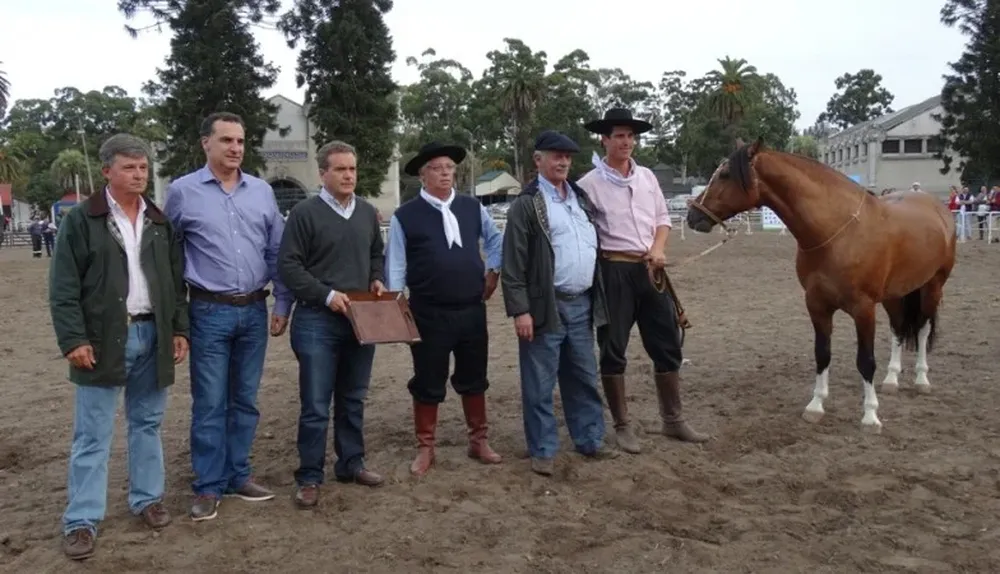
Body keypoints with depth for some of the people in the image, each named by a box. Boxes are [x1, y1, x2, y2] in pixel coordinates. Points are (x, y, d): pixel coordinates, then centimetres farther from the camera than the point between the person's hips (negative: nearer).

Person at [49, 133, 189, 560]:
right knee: (92, 434, 1)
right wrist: (74, 339, -14)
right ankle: (81, 521, 9)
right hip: (102, 340, -4)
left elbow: (177, 281, 13)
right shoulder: (80, 220, -3)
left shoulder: (160, 221, 11)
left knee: (147, 424, 14)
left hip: (152, 335, 4)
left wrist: (180, 329, 6)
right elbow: (63, 288, -6)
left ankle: (147, 498, 27)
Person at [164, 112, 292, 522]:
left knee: (245, 400, 12)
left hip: (254, 311, 3)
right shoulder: (182, 191, -3)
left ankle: (238, 476, 24)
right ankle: (208, 487, 13)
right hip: (209, 312, -3)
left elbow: (277, 253, 9)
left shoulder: (262, 191, 6)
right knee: (209, 404, 1)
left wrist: (282, 305, 6)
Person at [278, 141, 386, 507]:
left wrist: (376, 280, 3)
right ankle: (310, 477, 10)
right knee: (316, 405, -1)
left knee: (353, 399, 15)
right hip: (317, 320, -5)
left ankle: (351, 463, 28)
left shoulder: (368, 212, 11)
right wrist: (326, 294, -17)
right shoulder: (305, 213, -7)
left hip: (361, 319, 6)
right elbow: (288, 265, -9)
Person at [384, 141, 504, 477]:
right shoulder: (405, 217, -6)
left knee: (474, 379, 15)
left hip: (472, 310, 4)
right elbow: (395, 266, -4)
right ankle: (425, 449, 22)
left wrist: (493, 271, 14)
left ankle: (478, 441, 30)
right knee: (428, 384, 7)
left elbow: (495, 239, 23)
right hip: (429, 314, -3)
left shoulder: (473, 208, 5)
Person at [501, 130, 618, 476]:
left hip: (582, 305, 7)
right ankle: (543, 450, 14)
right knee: (540, 385, 2)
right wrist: (520, 310, -17)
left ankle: (590, 440, 27)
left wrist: (596, 298, 14)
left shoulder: (582, 199, 14)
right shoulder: (526, 205, -7)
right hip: (545, 307, -6)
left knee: (584, 379, 15)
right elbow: (513, 263, -11)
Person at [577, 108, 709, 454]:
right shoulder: (590, 184, -6)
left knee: (668, 346, 10)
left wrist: (658, 248, -4)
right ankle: (622, 426, 18)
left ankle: (673, 421, 25)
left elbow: (663, 218, 15)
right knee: (613, 351, 4)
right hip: (614, 272, -5)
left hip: (651, 270, 5)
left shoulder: (647, 177, 10)